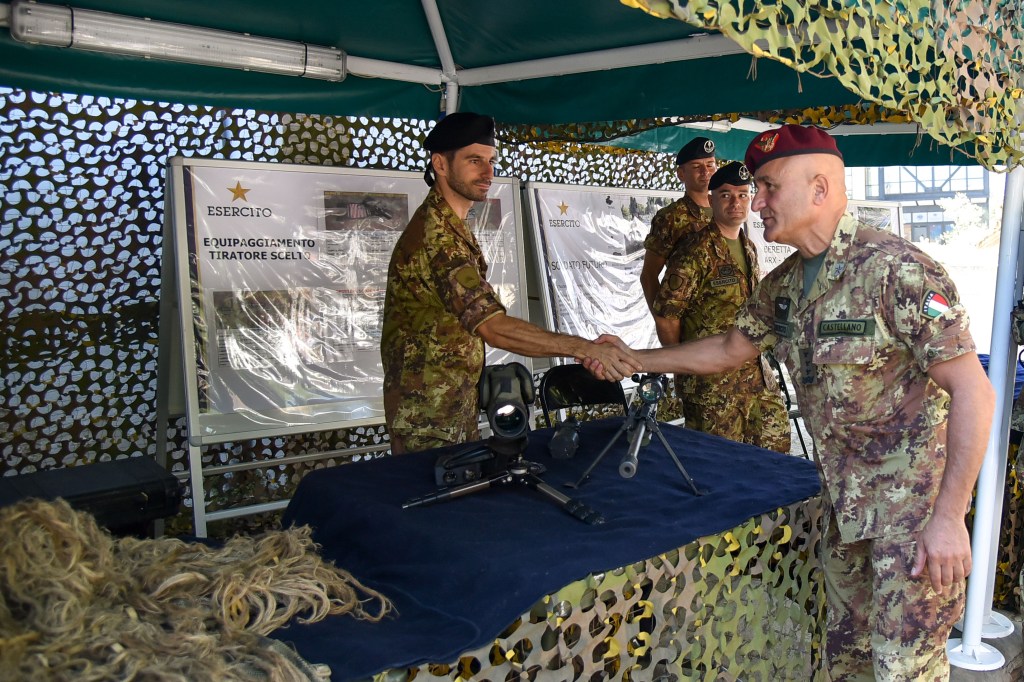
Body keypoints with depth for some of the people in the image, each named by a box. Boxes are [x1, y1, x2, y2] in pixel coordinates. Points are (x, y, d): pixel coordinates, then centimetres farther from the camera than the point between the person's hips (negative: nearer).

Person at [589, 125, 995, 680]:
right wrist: (633, 359, 11)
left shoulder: (898, 270, -21)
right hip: (843, 502, 7)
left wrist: (950, 519, -22)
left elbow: (972, 389, -21)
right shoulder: (781, 284, 3)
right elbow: (730, 349, 16)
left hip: (912, 502, -7)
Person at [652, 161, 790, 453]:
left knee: (776, 440, 16)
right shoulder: (697, 250, -15)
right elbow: (666, 316, -16)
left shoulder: (749, 248, 11)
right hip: (712, 382, -8)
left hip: (757, 371, 8)